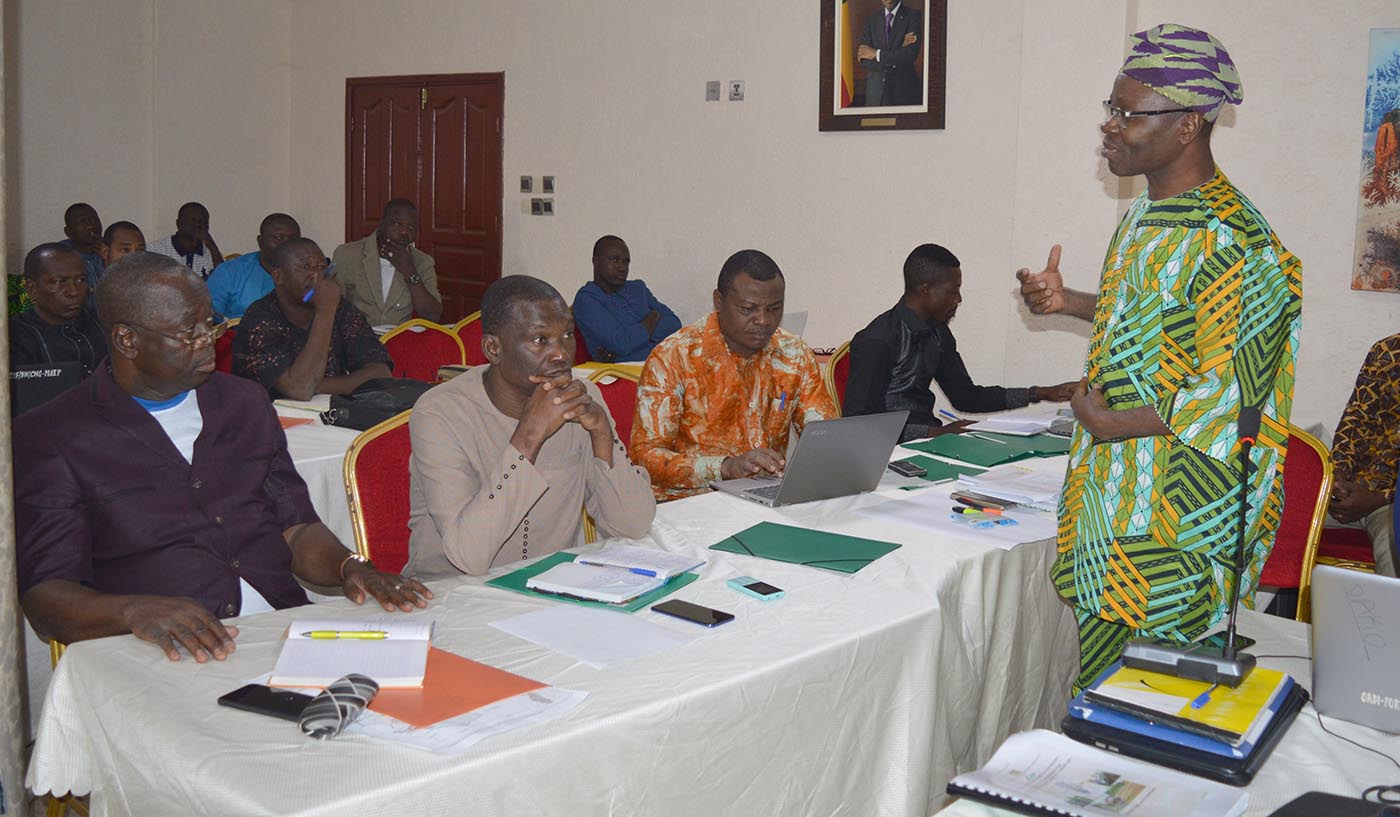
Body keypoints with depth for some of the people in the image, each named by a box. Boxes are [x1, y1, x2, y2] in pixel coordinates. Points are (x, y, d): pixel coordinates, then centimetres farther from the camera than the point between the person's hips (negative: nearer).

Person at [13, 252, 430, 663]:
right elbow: (44, 594, -5)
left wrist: (350, 567, -3)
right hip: (158, 656, -4)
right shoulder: (47, 438, 3)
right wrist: (135, 611, -27)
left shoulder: (244, 402, 20)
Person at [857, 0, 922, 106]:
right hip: (876, 91, 3)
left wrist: (876, 53, -12)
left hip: (905, 90, -2)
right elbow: (864, 61, -4)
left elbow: (911, 54, -15)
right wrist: (900, 50, -13)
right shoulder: (871, 20, 7)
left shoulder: (914, 15, -2)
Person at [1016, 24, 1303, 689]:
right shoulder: (1148, 215, 9)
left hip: (1175, 509, -9)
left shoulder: (1231, 243, -22)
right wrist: (1067, 302, 12)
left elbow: (1236, 392, -23)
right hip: (1113, 489, 9)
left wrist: (1113, 424, -18)